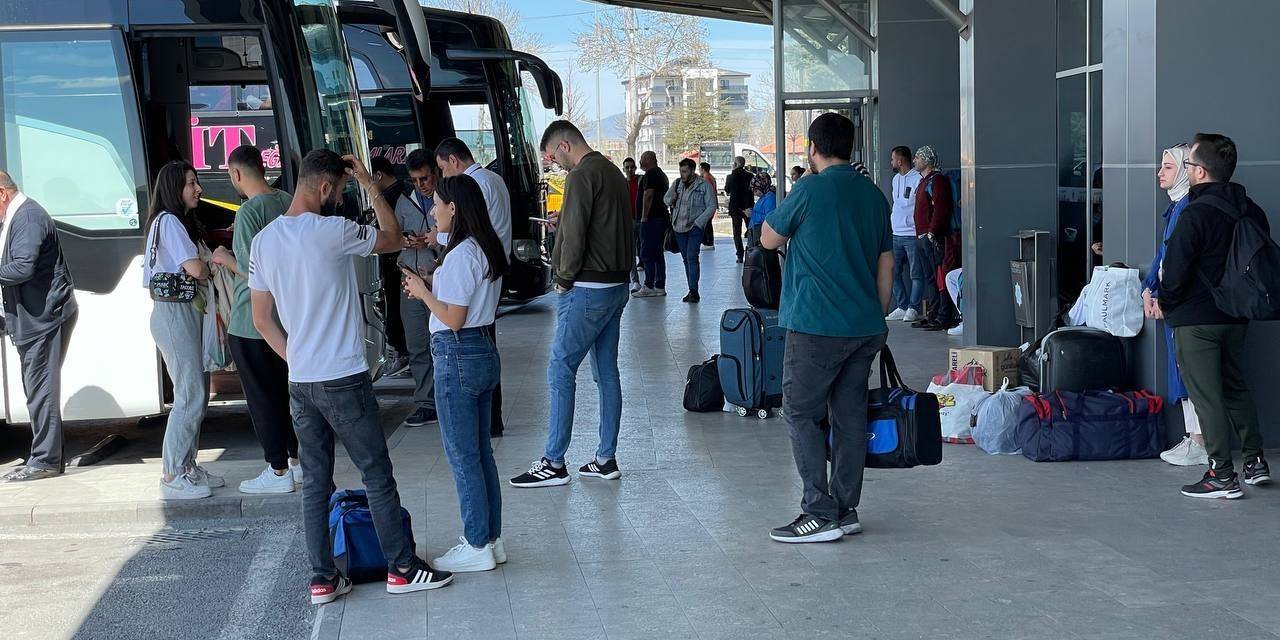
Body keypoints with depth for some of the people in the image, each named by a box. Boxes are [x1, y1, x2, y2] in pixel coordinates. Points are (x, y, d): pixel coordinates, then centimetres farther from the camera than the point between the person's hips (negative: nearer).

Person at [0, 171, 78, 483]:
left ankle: (45, 460, -2)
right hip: (35, 316, 10)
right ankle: (49, 455, 20)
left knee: (41, 389, -6)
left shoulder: (28, 216, -15)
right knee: (38, 388, 14)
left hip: (44, 315, -10)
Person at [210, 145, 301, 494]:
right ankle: (297, 460, 24)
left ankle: (278, 471, 9)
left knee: (261, 396, 3)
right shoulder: (290, 203, 3)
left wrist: (226, 258, -3)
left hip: (251, 323, -7)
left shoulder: (249, 212, -19)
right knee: (286, 390, 17)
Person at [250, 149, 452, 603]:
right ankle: (402, 568, 11)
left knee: (315, 480, 11)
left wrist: (296, 359, 15)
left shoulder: (263, 240, 6)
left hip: (299, 383, 7)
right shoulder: (332, 231, -14)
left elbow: (262, 319, 10)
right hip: (343, 379, -6)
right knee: (377, 475, 4)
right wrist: (370, 185, 7)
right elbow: (393, 239, 2)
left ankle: (323, 579, 14)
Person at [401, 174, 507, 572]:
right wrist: (430, 286, 9)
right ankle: (491, 539, 22)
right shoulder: (486, 249, 11)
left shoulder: (461, 254, -18)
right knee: (481, 453, 15)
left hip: (457, 358, -10)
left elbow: (453, 318, -19)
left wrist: (423, 292, -6)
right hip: (484, 352, 10)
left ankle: (477, 547, 7)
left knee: (463, 457, 0)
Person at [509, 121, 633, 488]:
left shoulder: (581, 176, -14)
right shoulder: (613, 172, 15)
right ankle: (606, 459, 15)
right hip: (617, 285, 10)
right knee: (607, 372, 11)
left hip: (588, 290, -10)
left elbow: (574, 236, -19)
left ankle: (554, 463, -2)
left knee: (560, 372, -4)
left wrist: (564, 279, -7)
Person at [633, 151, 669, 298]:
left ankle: (648, 287, -9)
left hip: (651, 219, -10)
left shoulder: (650, 174, -11)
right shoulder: (662, 174, 20)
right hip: (662, 218, 10)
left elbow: (648, 196, -19)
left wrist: (644, 217, -18)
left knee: (647, 254, -8)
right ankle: (660, 287, 11)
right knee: (658, 254, 11)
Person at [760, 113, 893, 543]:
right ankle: (846, 510, 16)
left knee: (801, 415, 0)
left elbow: (768, 240, 3)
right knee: (850, 416, 11)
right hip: (866, 328, 7)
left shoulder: (810, 190, -10)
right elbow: (886, 264, 15)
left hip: (817, 326, -7)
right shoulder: (874, 195, 11)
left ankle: (821, 514, -3)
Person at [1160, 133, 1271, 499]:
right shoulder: (1251, 211, 5)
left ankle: (1222, 476, -1)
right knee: (1236, 386, 20)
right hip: (1236, 317, 8)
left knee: (1206, 396, -2)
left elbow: (1175, 272, -20)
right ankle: (1255, 461, 24)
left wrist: (1165, 303, -1)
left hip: (1196, 320, -8)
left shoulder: (1195, 215, -19)